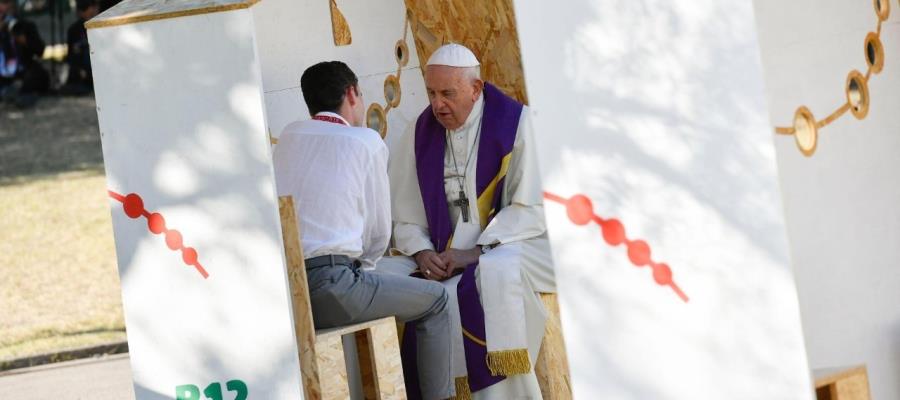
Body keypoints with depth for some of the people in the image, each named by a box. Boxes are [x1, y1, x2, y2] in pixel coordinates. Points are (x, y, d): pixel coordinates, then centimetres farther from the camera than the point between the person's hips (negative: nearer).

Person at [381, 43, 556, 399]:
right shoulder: (419, 134, 9)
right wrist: (423, 253, -12)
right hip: (439, 255, 4)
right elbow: (405, 216, 9)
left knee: (496, 274, -38)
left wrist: (475, 252, -18)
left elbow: (531, 208, -9)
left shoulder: (514, 123, -3)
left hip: (505, 246, -4)